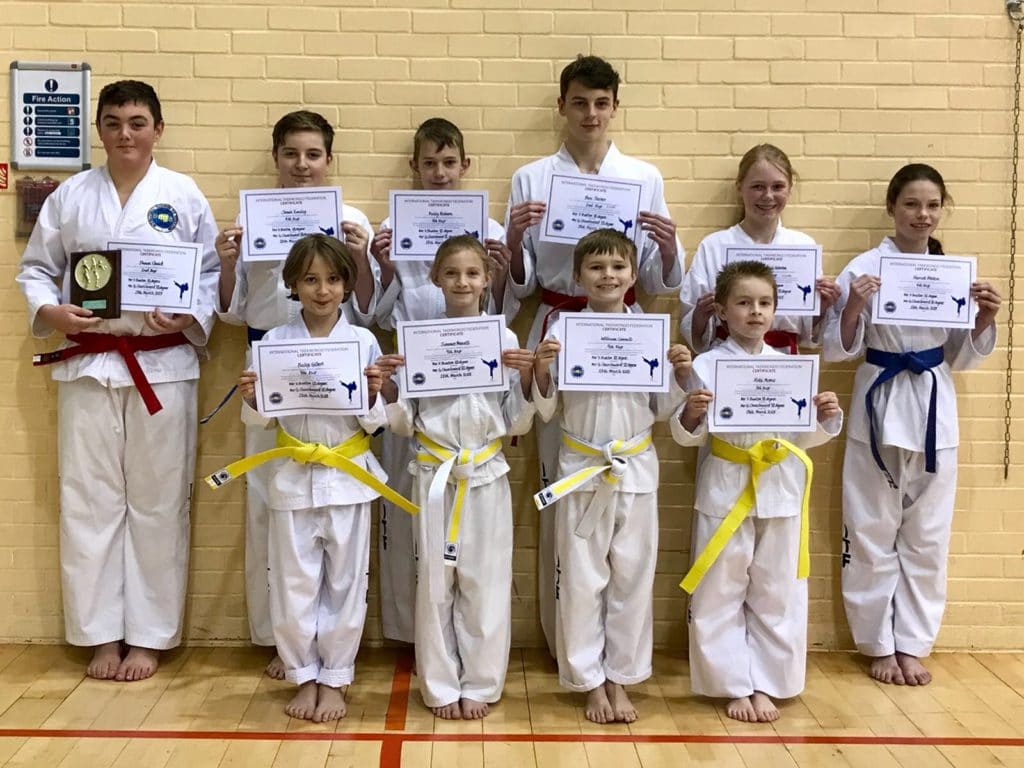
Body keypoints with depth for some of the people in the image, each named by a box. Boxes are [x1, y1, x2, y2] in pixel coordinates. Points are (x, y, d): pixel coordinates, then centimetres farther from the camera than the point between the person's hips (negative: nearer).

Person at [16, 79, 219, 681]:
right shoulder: (71, 195, 8)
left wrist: (188, 319, -15)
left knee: (157, 503, 3)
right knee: (91, 501, 5)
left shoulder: (184, 196, 3)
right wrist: (49, 311, -8)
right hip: (88, 364, 2)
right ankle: (102, 633, 18)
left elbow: (212, 275, 3)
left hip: (163, 365, -2)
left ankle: (149, 636, 16)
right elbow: (36, 267, 12)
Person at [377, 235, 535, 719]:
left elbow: (518, 423, 3)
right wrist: (387, 388, -14)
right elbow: (404, 423, 4)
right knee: (434, 581, 7)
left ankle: (480, 684, 21)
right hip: (434, 474, 0)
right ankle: (440, 687, 21)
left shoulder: (505, 339, 1)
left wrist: (527, 377, -12)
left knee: (484, 582, 5)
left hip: (486, 475, 0)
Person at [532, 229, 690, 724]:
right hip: (581, 469, -1)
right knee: (581, 579, 6)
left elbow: (661, 410, 8)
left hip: (637, 469, 2)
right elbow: (546, 411, 0)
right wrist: (541, 369, -17)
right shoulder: (562, 330, -4)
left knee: (632, 577, 10)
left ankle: (619, 678, 27)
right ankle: (590, 682, 22)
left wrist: (681, 375, -9)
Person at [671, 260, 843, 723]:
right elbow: (688, 436, -4)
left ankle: (765, 686, 23)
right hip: (726, 487, -3)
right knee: (719, 594, 3)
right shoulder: (707, 366, -5)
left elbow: (804, 435, 10)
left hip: (780, 489, 3)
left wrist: (827, 418, -10)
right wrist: (690, 415, -24)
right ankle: (735, 686, 18)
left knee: (777, 594, 9)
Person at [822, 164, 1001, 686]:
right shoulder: (865, 269, -7)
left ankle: (912, 645, 26)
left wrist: (985, 320, -7)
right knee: (872, 535, 5)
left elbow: (960, 357, 10)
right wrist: (852, 306, -23)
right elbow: (838, 350, -7)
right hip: (880, 408, -3)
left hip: (934, 411, 3)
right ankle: (879, 646, 22)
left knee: (927, 537, 11)